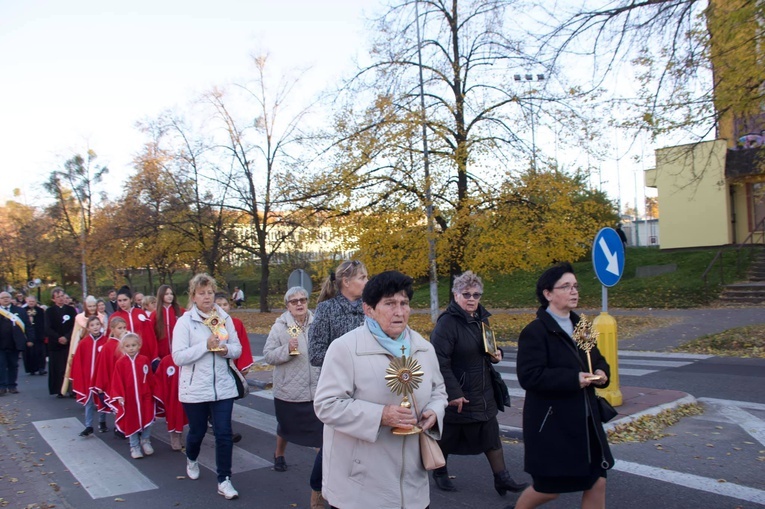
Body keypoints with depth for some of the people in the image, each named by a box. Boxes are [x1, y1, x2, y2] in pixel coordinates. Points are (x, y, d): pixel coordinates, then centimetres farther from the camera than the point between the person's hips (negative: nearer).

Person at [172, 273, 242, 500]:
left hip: (223, 386, 2)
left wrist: (226, 349, -14)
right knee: (197, 430, 16)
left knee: (224, 433, -2)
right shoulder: (184, 321, -8)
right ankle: (191, 459, 48)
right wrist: (206, 345, -23)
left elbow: (238, 349, 7)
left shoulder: (225, 318, 2)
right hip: (195, 388, -2)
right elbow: (178, 357, -15)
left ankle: (224, 480, 10)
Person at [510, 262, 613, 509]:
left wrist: (602, 372, -3)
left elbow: (597, 359, 20)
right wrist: (573, 379, -25)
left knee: (597, 482, 10)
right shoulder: (535, 332, -16)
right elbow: (528, 376, -25)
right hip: (551, 423, -7)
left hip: (585, 420, 8)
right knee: (549, 487, 6)